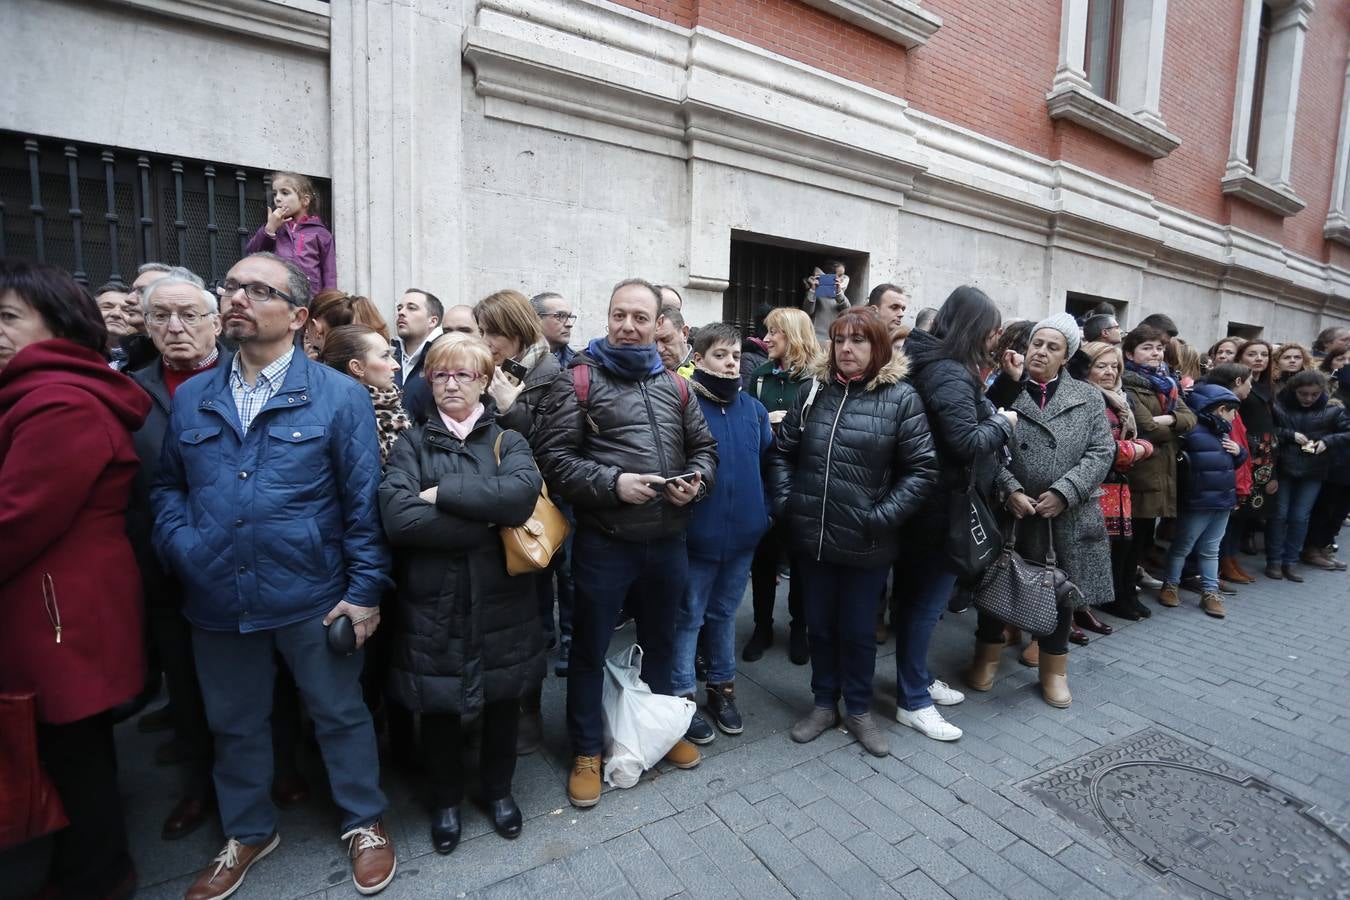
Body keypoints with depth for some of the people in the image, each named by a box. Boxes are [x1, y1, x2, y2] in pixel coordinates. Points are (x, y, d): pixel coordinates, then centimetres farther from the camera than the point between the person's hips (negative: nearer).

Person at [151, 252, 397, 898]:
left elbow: (365, 500, -9)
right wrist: (180, 546, -7)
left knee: (340, 714, 12)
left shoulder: (340, 396, -7)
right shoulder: (190, 398, 6)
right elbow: (167, 485, 13)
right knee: (234, 724, 22)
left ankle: (364, 824, 36)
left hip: (312, 598, -4)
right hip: (216, 602, 4)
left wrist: (365, 590, -11)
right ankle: (247, 832, 47)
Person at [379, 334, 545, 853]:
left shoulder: (507, 441, 3)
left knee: (503, 698, 16)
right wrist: (486, 521, -18)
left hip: (500, 600, 1)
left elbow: (522, 493, -20)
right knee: (439, 704, 14)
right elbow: (397, 517, -17)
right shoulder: (413, 443, 1)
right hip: (434, 603, 0)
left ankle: (498, 787, 43)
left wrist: (443, 492, -18)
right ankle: (446, 797, 42)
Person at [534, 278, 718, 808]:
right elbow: (553, 457, -11)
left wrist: (697, 479, -6)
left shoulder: (674, 385, 10)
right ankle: (587, 752, 33)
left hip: (668, 541, 5)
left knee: (659, 641, 22)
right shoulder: (579, 379, -5)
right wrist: (612, 483, -21)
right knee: (590, 649, 11)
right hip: (604, 542, -4)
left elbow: (704, 446, 15)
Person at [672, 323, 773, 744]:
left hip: (742, 534, 5)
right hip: (696, 534, -5)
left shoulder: (753, 409, 5)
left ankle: (722, 688, 37)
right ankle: (682, 698, 25)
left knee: (724, 614, 20)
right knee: (688, 618, 9)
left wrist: (763, 511, 9)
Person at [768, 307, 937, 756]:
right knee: (820, 625, 17)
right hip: (812, 536, 3)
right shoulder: (813, 389, 3)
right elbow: (783, 451, 8)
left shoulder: (901, 397, -7)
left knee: (857, 630, 14)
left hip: (866, 543, -3)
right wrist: (784, 502, -2)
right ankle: (823, 703, 38)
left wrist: (883, 516, -14)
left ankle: (859, 709, 37)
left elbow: (922, 469, -8)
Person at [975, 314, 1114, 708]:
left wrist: (1064, 492, -13)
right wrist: (1011, 490, -18)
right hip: (1009, 514, -1)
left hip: (1068, 519, 2)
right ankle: (988, 656, 31)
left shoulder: (1088, 398, 6)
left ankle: (1054, 670, 32)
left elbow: (1101, 452, -1)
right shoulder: (1002, 392, 0)